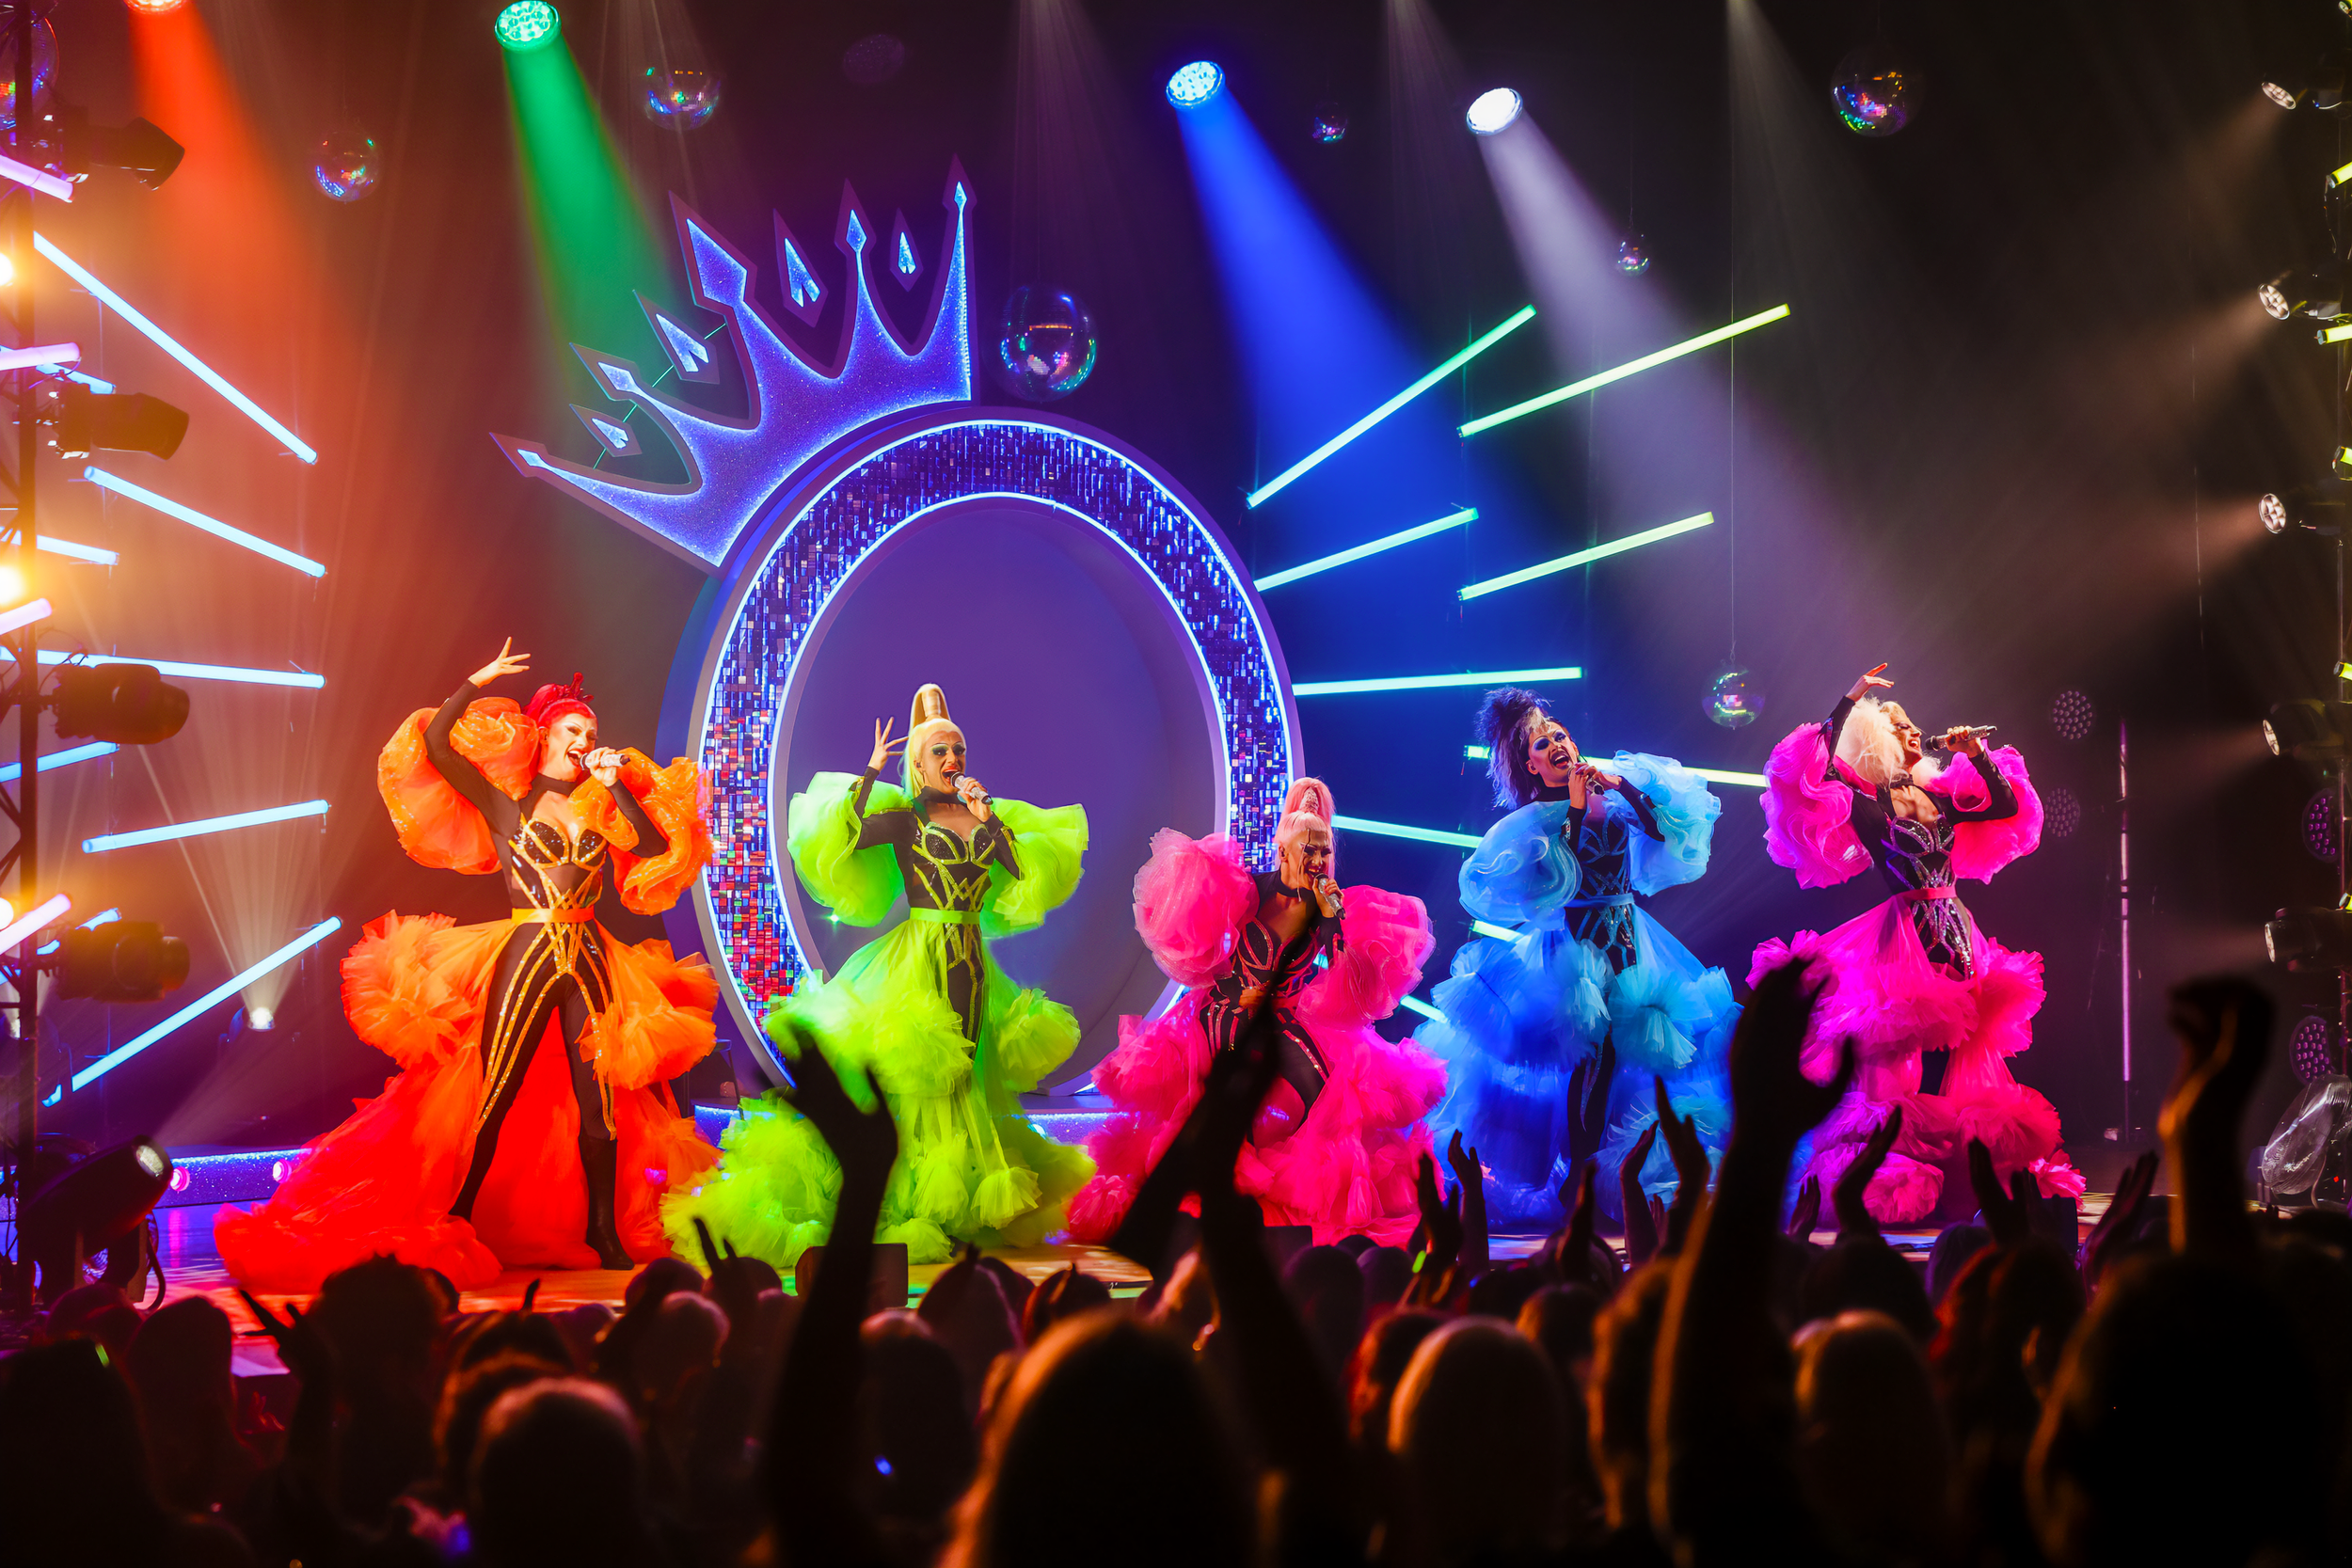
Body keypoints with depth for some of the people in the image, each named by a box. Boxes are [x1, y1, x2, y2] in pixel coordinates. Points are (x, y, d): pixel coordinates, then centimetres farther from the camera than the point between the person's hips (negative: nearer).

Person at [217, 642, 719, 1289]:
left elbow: (657, 847, 1)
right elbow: (435, 743, -3)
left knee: (599, 1100, 2)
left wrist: (619, 785, -2)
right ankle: (456, 1226, 4)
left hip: (589, 963, 4)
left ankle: (605, 1233, 10)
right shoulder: (503, 800, 6)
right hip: (524, 961, -4)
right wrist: (477, 684, -5)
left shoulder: (598, 808, 15)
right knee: (494, 1097, -5)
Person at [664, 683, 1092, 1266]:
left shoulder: (987, 815, 12)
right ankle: (913, 1214, -4)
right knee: (920, 1079, -9)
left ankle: (958, 1214, 14)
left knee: (962, 1075, 8)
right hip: (919, 960, -5)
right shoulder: (904, 817, -1)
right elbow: (851, 837, -19)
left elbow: (1022, 871, -1)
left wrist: (988, 818, -6)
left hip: (971, 964, 5)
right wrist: (870, 773, -15)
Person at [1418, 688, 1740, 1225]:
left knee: (1625, 1055, 1)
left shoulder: (1612, 797, 6)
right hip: (1575, 948, -4)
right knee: (1591, 1060, -10)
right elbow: (1555, 880, -18)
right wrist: (1574, 808, -17)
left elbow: (1667, 830, -6)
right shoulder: (1530, 820, -2)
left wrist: (1624, 784, -13)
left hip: (1630, 945, 4)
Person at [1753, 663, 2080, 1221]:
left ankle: (1984, 1173, 11)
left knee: (1972, 1049, 5)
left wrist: (1977, 753, 11)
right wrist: (1851, 701, -13)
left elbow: (2008, 806, 20)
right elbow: (1819, 768, -17)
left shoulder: (1938, 795, 16)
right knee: (1899, 1048, -9)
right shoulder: (1864, 801, -2)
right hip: (1906, 935, -6)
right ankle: (1890, 1172, -6)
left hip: (1957, 933, 6)